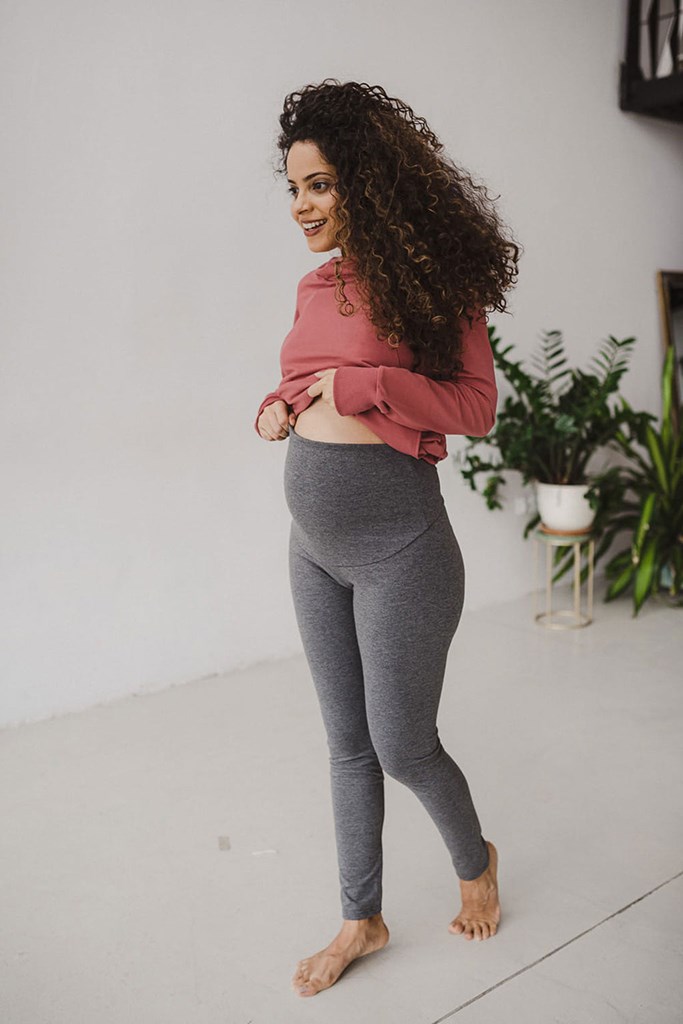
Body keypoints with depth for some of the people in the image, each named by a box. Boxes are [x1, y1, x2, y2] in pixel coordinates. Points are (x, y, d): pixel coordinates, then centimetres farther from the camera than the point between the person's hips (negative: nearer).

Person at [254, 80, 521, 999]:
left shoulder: (427, 278, -9)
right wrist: (280, 407, 1)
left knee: (403, 747, 5)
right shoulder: (316, 286, 9)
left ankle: (476, 859, 38)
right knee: (348, 743, 15)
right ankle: (363, 919, 33)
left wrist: (363, 383, -21)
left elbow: (476, 407, -12)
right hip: (313, 540, 7)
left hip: (397, 542, -6)